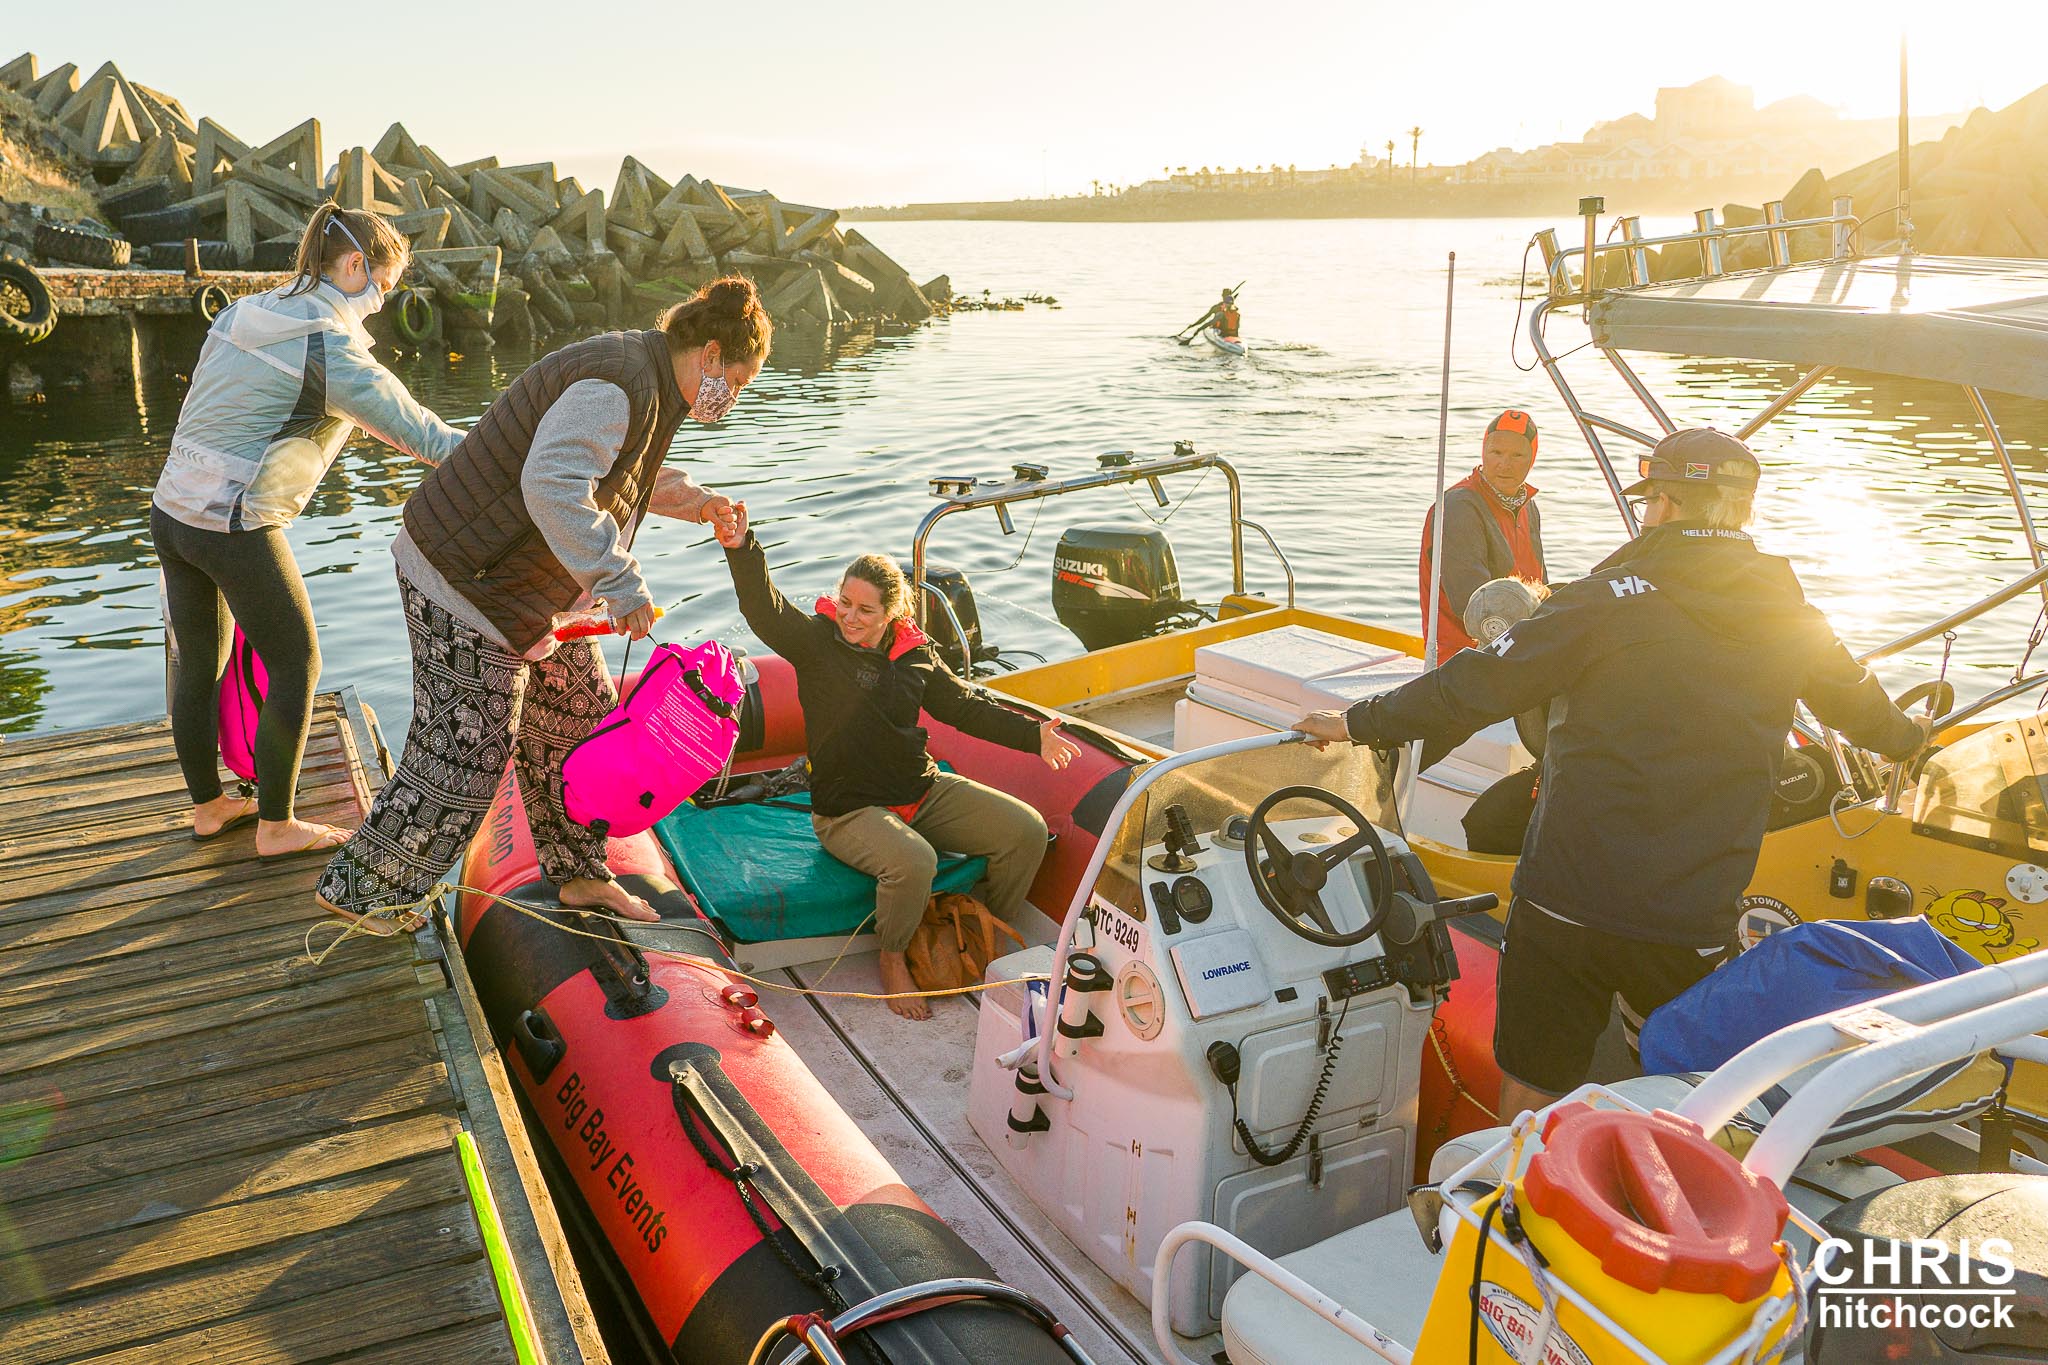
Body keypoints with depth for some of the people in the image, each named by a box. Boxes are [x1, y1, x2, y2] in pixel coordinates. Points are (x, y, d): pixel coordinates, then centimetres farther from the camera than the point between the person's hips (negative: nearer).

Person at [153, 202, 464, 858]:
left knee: (199, 665, 18)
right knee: (296, 665, 6)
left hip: (171, 510, 9)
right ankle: (276, 826, 14)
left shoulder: (242, 312, 10)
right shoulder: (333, 351, -15)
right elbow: (422, 435, -18)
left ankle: (207, 804, 34)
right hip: (237, 529, -8)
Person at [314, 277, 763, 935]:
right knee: (462, 762, -3)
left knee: (579, 711, 16)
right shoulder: (620, 385, -24)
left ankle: (579, 875, 30)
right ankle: (353, 890, 17)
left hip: (526, 585, 11)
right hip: (465, 583, -11)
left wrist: (680, 495, 14)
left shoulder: (645, 382, 10)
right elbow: (552, 484, -36)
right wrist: (621, 583, -36)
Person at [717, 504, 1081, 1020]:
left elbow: (965, 706, 14)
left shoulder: (915, 654, 5)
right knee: (913, 862, -36)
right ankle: (892, 961, -5)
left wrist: (1032, 735, 8)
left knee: (1027, 830, -7)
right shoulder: (817, 641, -6)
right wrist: (741, 549, -41)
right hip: (847, 808, -5)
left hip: (924, 790, 5)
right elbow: (765, 610, -23)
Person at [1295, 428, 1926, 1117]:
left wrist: (1361, 721, 1)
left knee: (1529, 1098, 11)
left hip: (1564, 904, -3)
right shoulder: (1792, 620, 5)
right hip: (1694, 924, 3)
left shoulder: (1613, 598, -9)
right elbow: (1864, 709, 25)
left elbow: (1475, 688, -11)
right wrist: (1908, 736, 48)